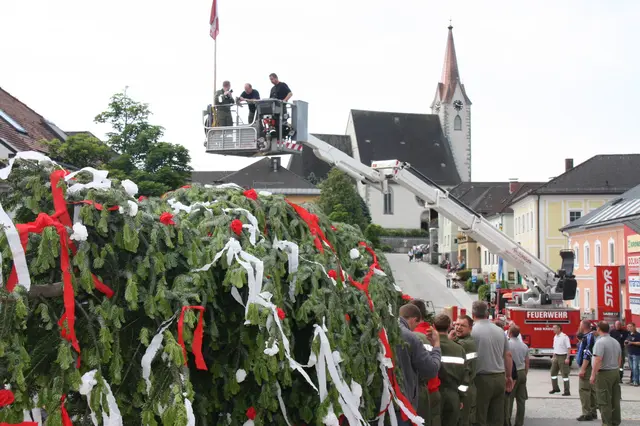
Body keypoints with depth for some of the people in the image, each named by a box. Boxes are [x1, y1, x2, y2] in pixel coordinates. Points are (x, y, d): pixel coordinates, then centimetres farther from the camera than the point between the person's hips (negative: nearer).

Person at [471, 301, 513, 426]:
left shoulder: (472, 331, -8)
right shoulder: (500, 331, 9)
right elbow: (508, 355, 14)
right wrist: (508, 377, 23)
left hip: (482, 378, -5)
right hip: (500, 378, 5)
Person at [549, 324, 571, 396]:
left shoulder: (564, 337, -14)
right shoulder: (555, 337, 11)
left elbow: (569, 348, -16)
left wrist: (567, 358, -21)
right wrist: (553, 357, 16)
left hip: (563, 357, -8)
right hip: (556, 357, 8)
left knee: (565, 374, -6)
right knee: (553, 372, 12)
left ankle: (567, 391, -4)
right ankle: (555, 388, 24)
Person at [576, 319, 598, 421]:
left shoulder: (589, 337, -17)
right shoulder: (587, 337, 15)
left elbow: (588, 355, -24)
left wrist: (583, 369, -25)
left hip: (587, 367, -11)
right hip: (589, 367, 11)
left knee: (584, 390, -10)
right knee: (591, 390, 13)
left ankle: (587, 414, -11)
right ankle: (593, 412, 18)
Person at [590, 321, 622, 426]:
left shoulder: (600, 342, -17)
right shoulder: (615, 342, 10)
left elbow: (598, 360, -23)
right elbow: (619, 359, 18)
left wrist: (593, 375, -19)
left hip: (604, 374, -8)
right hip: (615, 373, 8)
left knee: (604, 401, -3)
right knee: (615, 399, 13)